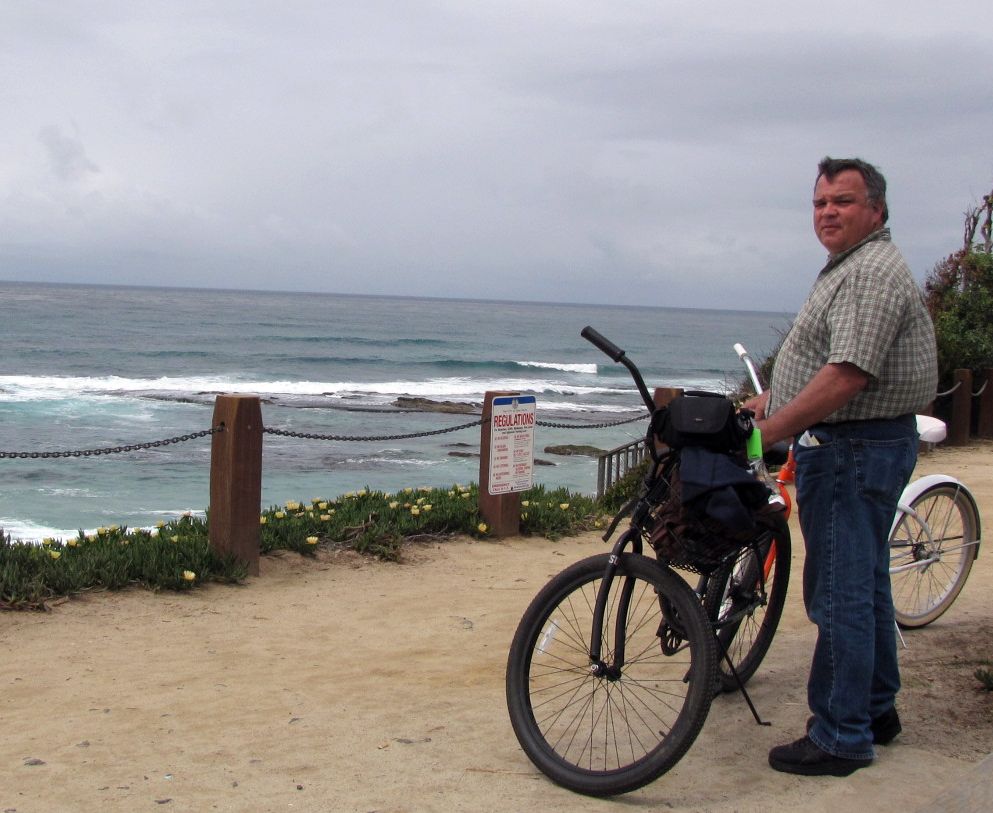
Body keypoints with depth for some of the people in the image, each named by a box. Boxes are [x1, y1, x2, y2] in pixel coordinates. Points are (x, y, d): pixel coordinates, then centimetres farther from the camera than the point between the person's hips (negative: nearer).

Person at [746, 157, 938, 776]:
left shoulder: (873, 272, -18)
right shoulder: (851, 267, 17)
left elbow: (846, 377, -26)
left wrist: (766, 430, -24)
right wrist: (774, 400, 19)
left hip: (853, 450, -11)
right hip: (866, 445, 11)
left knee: (841, 594, -6)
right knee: (865, 584, 18)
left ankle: (841, 737, 2)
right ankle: (876, 710, 30)